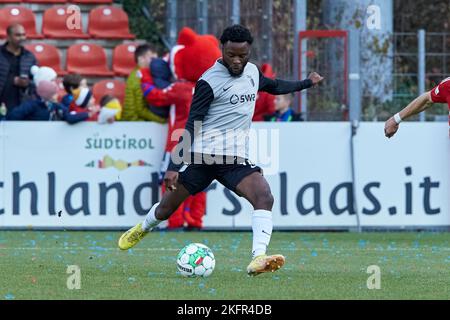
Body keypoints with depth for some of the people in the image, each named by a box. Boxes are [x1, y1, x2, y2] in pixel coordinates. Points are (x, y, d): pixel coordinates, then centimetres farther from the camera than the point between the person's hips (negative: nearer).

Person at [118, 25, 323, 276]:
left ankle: (258, 259, -34)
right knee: (168, 206, 6)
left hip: (236, 159, 4)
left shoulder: (252, 71, 11)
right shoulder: (210, 81, -10)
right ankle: (143, 229, 41)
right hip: (202, 156, -4)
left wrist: (307, 83, 40)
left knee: (264, 196, -23)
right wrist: (174, 166, -16)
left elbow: (274, 86, 36)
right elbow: (192, 126, -10)